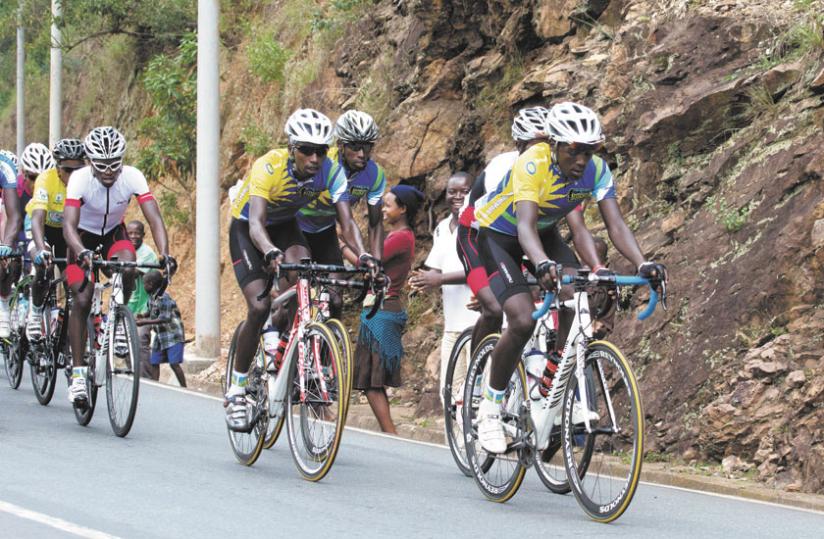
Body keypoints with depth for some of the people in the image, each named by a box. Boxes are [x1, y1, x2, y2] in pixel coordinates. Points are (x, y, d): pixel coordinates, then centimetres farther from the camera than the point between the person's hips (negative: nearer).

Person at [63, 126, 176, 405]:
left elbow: (154, 218, -31)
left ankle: (119, 324, -8)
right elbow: (69, 224, -40)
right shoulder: (80, 179, -30)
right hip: (85, 237, -1)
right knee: (82, 301, -17)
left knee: (127, 265, -33)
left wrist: (165, 254, -48)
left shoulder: (133, 177, -26)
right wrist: (82, 253, -60)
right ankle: (77, 372, -10)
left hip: (114, 234, 1)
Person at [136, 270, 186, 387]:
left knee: (174, 364, -13)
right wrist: (143, 315, -1)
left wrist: (145, 322, -26)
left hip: (173, 335, -9)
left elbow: (165, 318, -26)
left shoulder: (163, 298, -21)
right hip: (160, 336, 9)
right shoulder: (152, 296, 6)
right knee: (154, 363, 7)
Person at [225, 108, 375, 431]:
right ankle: (236, 389, -6)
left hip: (285, 226, 4)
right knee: (259, 307, -20)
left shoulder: (331, 172, -22)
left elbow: (346, 222, -28)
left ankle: (281, 330, -6)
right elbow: (256, 222, -44)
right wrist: (271, 253, -64)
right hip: (246, 230, -4)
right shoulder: (269, 167, -33)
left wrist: (363, 255, -48)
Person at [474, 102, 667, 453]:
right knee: (523, 320, -24)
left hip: (544, 233, 5)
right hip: (496, 235, -5)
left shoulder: (596, 170, -20)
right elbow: (525, 224, -48)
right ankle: (490, 409, -5)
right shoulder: (533, 164, -35)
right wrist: (543, 265, -67)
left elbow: (615, 224, -25)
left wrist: (643, 264, -43)